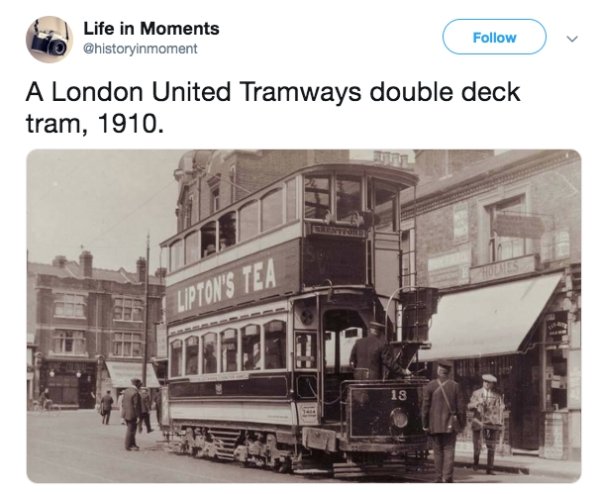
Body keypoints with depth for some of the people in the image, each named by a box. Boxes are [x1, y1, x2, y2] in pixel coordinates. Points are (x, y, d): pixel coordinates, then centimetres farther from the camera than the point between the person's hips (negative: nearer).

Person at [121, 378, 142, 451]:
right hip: (132, 415, -9)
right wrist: (138, 416, -15)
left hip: (126, 414, 9)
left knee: (131, 429, 19)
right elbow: (136, 406, -20)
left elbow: (123, 403, 13)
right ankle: (128, 446, 8)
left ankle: (132, 444, 26)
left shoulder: (126, 391, 7)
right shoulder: (135, 393, -20)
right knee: (131, 430, 1)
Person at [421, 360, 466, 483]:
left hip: (435, 425, 1)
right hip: (450, 425, 0)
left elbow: (425, 407, -3)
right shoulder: (455, 386, -3)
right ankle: (447, 477, -10)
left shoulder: (430, 386, -3)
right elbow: (461, 407, -2)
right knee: (449, 450, 1)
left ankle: (439, 478, 11)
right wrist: (462, 423, 7)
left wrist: (425, 424, 3)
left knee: (437, 451, 9)